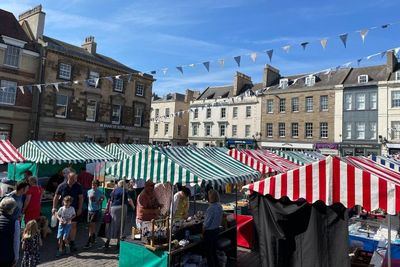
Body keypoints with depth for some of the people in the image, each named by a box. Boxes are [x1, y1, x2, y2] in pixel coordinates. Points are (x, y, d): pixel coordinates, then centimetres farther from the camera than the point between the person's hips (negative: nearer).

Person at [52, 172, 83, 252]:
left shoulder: (78, 186, -5)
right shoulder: (62, 186, -5)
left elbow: (81, 198, -2)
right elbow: (56, 197, 1)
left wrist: (80, 209, -7)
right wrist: (54, 207, -6)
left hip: (74, 209, 0)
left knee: (73, 226, 3)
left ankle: (72, 243, 13)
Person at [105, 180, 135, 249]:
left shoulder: (114, 190, 9)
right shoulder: (125, 190, 2)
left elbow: (111, 201, 5)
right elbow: (129, 200, -6)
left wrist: (109, 209, 8)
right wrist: (133, 207, 5)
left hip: (114, 208, 2)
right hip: (122, 207, -2)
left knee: (112, 224, 8)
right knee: (121, 225, 8)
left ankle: (108, 240, 5)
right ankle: (118, 242, 13)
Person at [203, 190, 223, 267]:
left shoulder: (211, 208, -28)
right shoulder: (219, 206, -3)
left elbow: (207, 221, -21)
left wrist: (203, 229, -5)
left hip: (209, 231, -8)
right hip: (216, 228, 8)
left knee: (209, 250, 10)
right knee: (214, 248, 23)